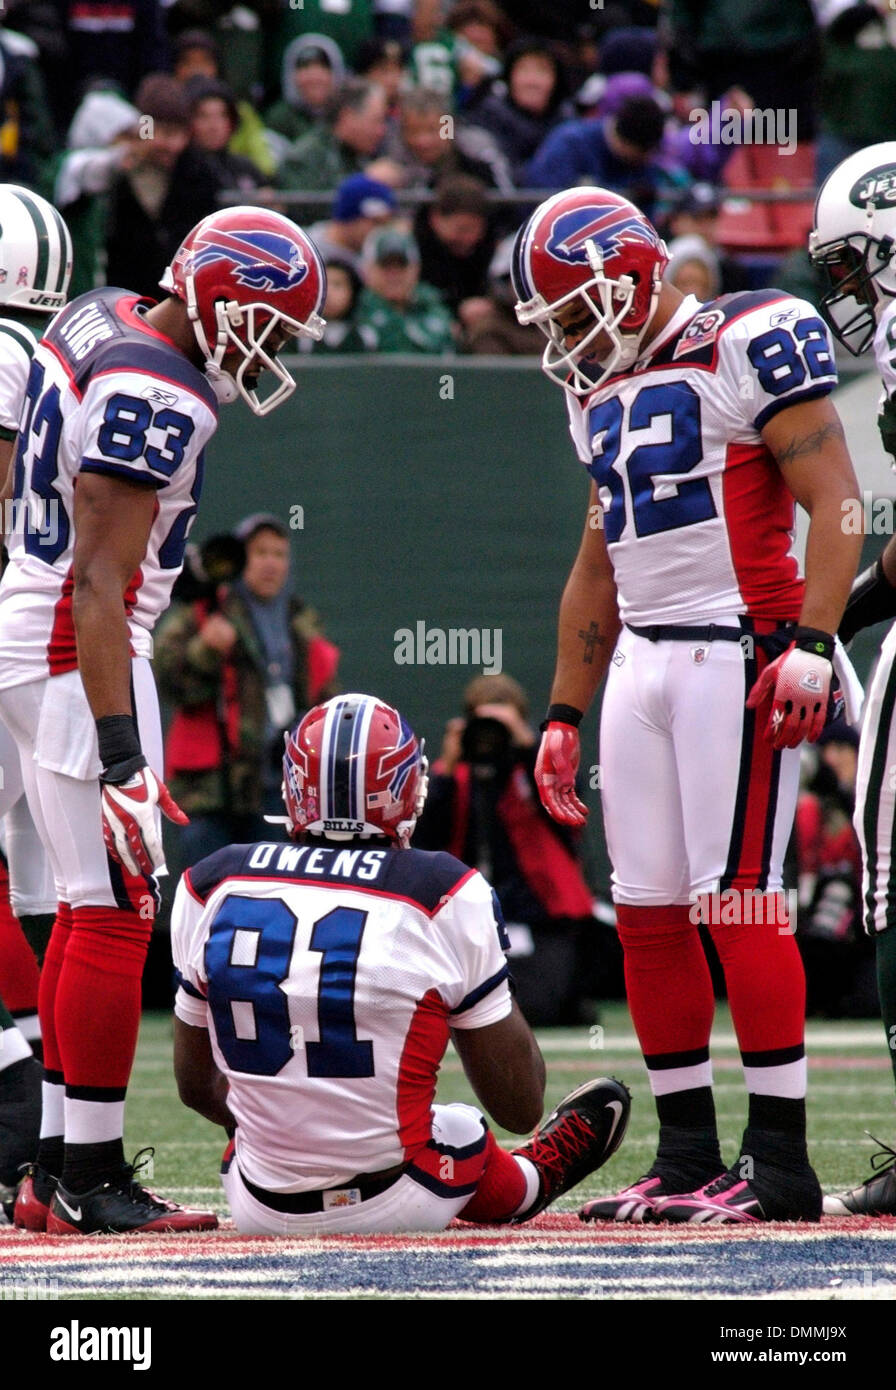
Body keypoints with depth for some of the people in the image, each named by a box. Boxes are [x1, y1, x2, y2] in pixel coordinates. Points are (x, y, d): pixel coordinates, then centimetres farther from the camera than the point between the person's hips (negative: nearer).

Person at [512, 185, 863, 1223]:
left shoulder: (752, 343, -6)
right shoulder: (598, 389, 18)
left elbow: (834, 503, -11)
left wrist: (812, 644, -21)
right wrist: (565, 715, 24)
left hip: (737, 655, -8)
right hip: (639, 662, 8)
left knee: (735, 902, -12)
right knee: (648, 912, 4)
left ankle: (780, 1159, -9)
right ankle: (687, 1155, 10)